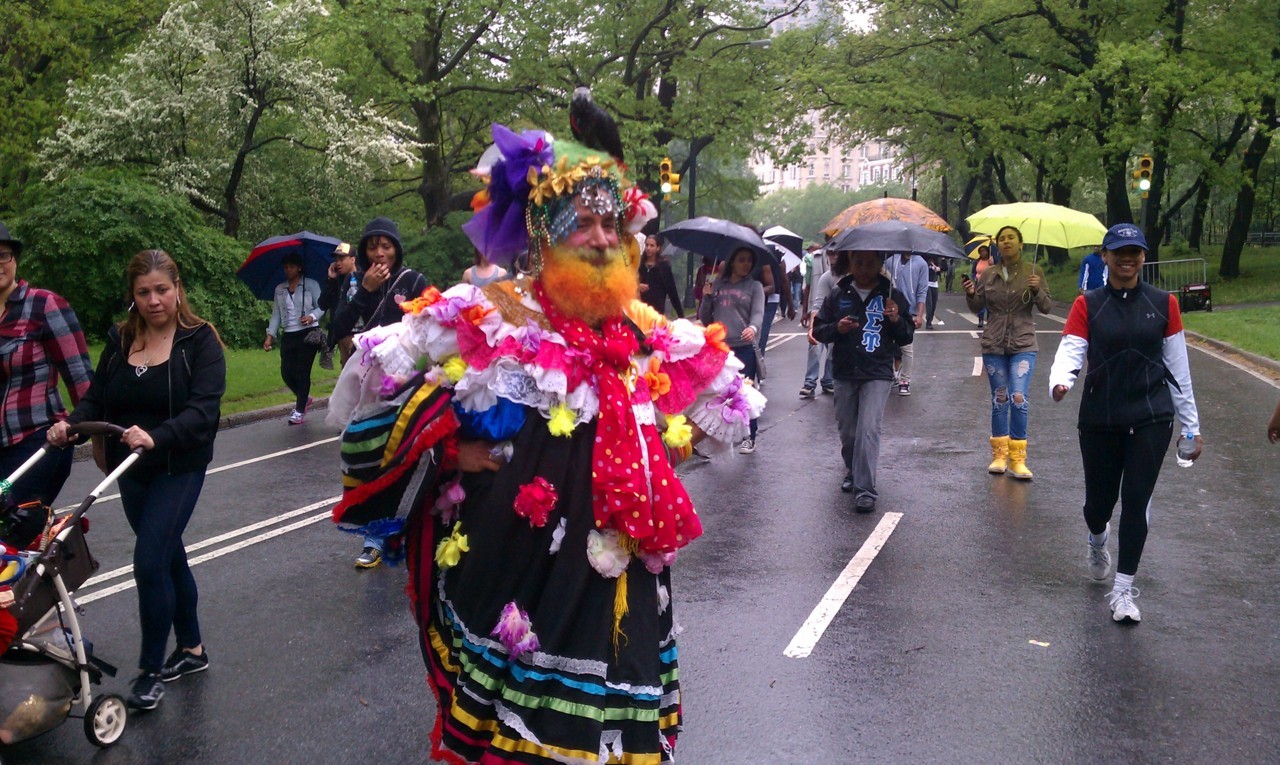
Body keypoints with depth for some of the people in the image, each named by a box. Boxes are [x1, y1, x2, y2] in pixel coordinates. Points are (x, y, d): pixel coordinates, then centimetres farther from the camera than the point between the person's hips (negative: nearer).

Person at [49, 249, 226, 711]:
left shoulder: (200, 341, -11)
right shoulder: (119, 341, 6)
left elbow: (203, 409, -22)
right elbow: (97, 398, 4)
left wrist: (156, 437, -38)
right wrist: (70, 425, -18)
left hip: (179, 469, -6)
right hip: (131, 471, 6)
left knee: (149, 563, -11)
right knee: (169, 556, 16)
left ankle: (151, 669, 4)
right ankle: (192, 650, 32)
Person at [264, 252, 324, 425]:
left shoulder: (311, 284, 1)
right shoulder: (279, 289, 12)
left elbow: (321, 306, -2)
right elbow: (276, 314, 12)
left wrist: (312, 317, -22)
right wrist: (270, 335, 3)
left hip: (308, 333, -4)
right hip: (288, 335, 4)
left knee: (302, 371, -7)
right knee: (286, 372, -1)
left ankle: (299, 410, -1)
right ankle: (304, 399, 26)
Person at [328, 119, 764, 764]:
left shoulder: (647, 336, 5)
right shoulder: (492, 321, -7)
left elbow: (714, 401, 22)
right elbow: (385, 391, -2)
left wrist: (662, 452, 10)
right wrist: (455, 452, -8)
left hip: (619, 576, 4)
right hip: (516, 560, -3)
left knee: (611, 710, 10)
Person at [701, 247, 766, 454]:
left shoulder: (754, 286, 9)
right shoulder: (718, 285, 16)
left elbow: (758, 313, -6)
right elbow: (704, 318, 15)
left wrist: (753, 328, -28)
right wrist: (707, 297, -2)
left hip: (744, 347, -3)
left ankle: (749, 437, 3)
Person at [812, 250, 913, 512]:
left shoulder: (892, 296, 4)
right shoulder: (838, 295, 6)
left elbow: (906, 337, 7)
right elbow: (818, 329, 8)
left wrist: (896, 320, -14)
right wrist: (836, 328, -13)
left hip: (878, 374, -3)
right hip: (845, 373, 3)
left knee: (868, 429, -14)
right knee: (847, 431, 11)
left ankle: (865, 489, -15)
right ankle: (852, 471, 38)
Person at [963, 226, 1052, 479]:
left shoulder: (1033, 272, 1)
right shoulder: (988, 274, 6)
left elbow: (1046, 307, 0)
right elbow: (978, 307, 10)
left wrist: (1037, 291, -18)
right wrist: (971, 295, -10)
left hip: (1023, 345, -2)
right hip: (994, 345, 2)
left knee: (1019, 398, -13)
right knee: (999, 400, 8)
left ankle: (1017, 459, -6)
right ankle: (999, 455, 19)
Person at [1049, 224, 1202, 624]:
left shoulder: (1164, 304, 3)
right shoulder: (1087, 305, 1)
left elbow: (1179, 367, 6)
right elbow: (1070, 351, -11)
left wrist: (1191, 425, 7)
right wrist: (1060, 381, -34)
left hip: (1151, 419, 0)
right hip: (1099, 421, 0)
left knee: (1136, 501, -5)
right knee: (1099, 499, 9)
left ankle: (1123, 590, 7)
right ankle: (1097, 542, 47)